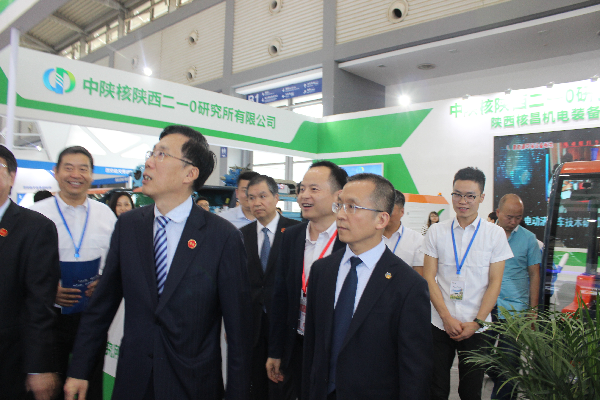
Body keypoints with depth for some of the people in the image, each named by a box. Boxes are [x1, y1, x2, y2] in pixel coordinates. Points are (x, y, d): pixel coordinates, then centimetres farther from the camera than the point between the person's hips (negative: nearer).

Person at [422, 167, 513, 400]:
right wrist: (447, 318, -8)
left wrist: (477, 322, -8)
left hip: (476, 327, 0)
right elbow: (429, 277, -1)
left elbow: (495, 283, -1)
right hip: (440, 323, 0)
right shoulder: (436, 232, 1)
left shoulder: (496, 234, 0)